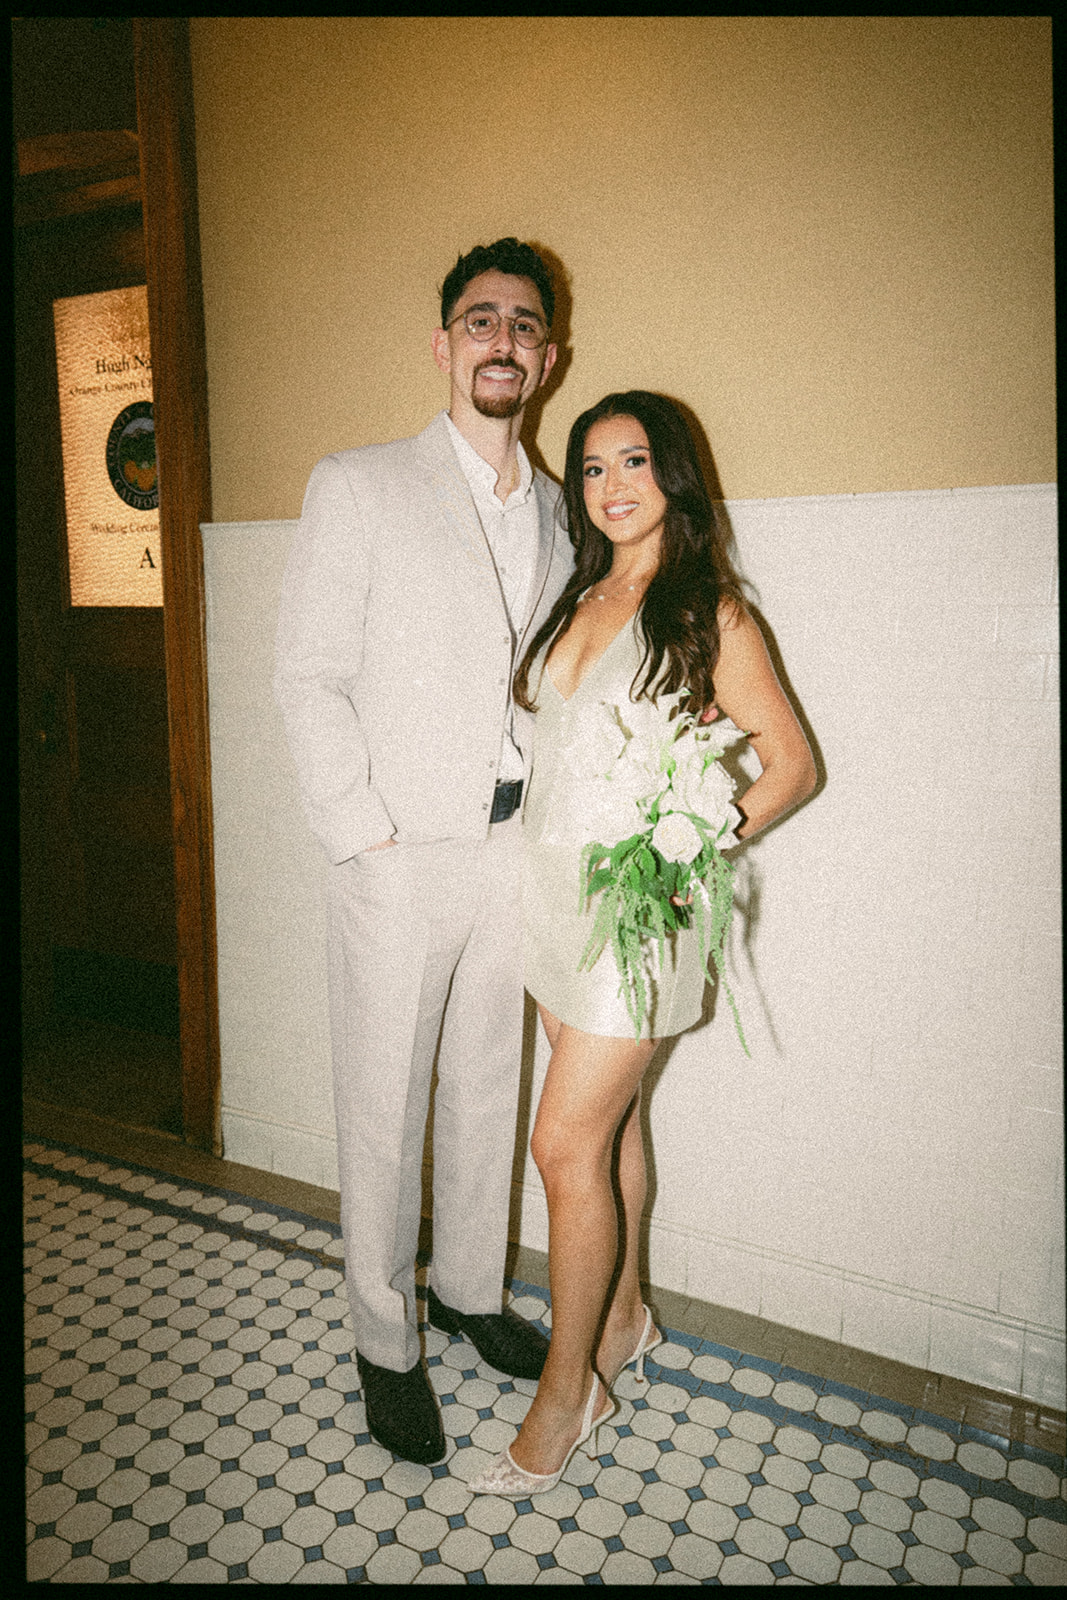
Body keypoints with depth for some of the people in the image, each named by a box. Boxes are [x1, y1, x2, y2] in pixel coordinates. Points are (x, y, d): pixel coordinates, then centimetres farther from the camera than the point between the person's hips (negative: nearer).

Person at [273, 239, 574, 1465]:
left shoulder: (555, 511, 12)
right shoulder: (359, 486, -3)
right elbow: (308, 675, -7)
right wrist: (363, 827, -12)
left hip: (514, 852, 5)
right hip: (397, 859, -4)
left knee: (489, 1088, 17)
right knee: (383, 1109, 6)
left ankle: (470, 1289, 38)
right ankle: (384, 1342, 27)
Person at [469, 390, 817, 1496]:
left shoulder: (709, 613, -7)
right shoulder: (580, 599, 12)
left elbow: (791, 763, -4)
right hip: (553, 885, 6)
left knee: (566, 1143, -4)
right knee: (607, 1120, 17)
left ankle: (566, 1393, 14)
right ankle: (622, 1320, 35)